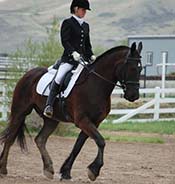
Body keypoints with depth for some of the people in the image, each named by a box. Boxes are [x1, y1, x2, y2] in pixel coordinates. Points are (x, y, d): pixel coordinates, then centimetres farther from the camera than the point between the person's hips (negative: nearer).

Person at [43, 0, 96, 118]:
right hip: (69, 58, -7)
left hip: (83, 58, 7)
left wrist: (91, 56, 5)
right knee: (59, 77, -24)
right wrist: (73, 52, -25)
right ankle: (49, 105, -25)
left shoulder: (86, 26, 20)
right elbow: (65, 41, -10)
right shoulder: (67, 23, 1)